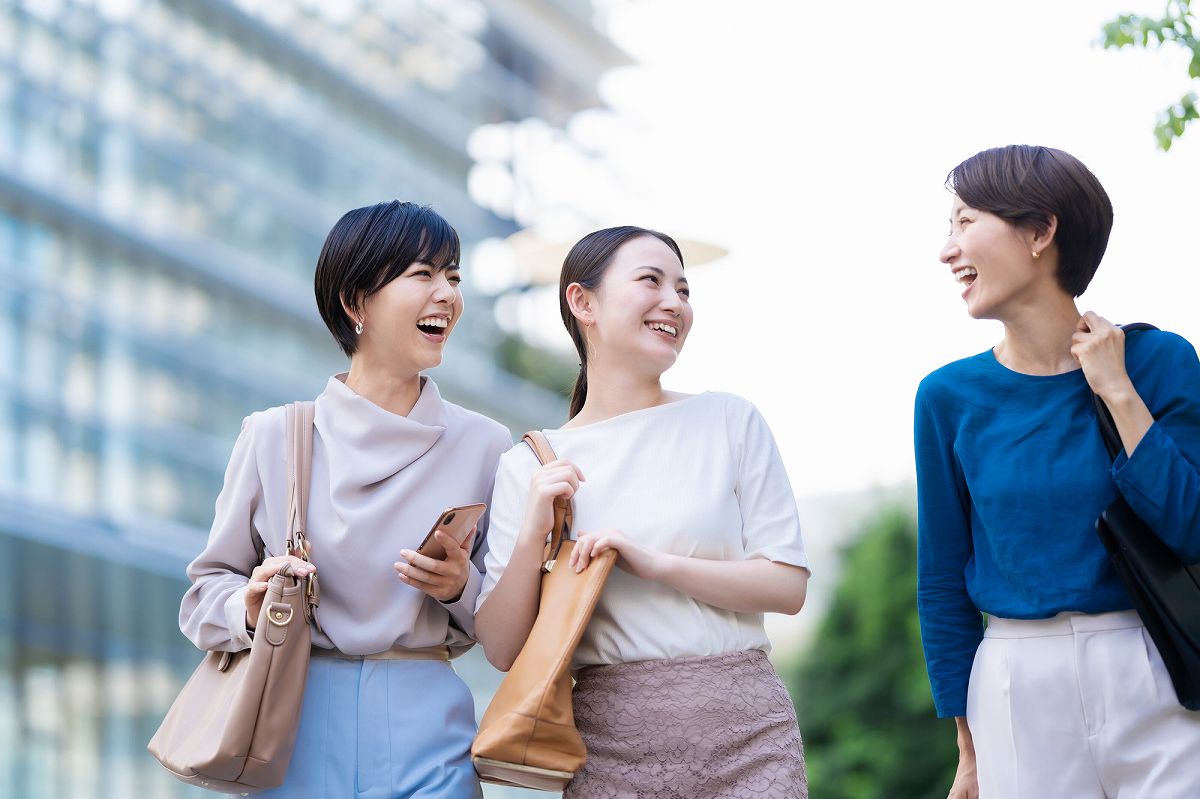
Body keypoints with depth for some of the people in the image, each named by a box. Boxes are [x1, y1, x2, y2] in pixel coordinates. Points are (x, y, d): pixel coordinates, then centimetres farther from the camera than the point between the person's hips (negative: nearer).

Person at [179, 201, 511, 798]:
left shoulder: (484, 446, 3)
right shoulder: (273, 436, 1)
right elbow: (208, 588, 8)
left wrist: (461, 589, -10)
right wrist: (250, 606, -13)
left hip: (424, 727, 0)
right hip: (299, 721, 0)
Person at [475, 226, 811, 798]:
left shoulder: (730, 422, 4)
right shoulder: (527, 466, 5)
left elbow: (789, 585, -1)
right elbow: (503, 651, 3)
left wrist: (656, 562, -11)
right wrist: (532, 536, -11)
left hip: (745, 734, 0)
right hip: (609, 745, 0)